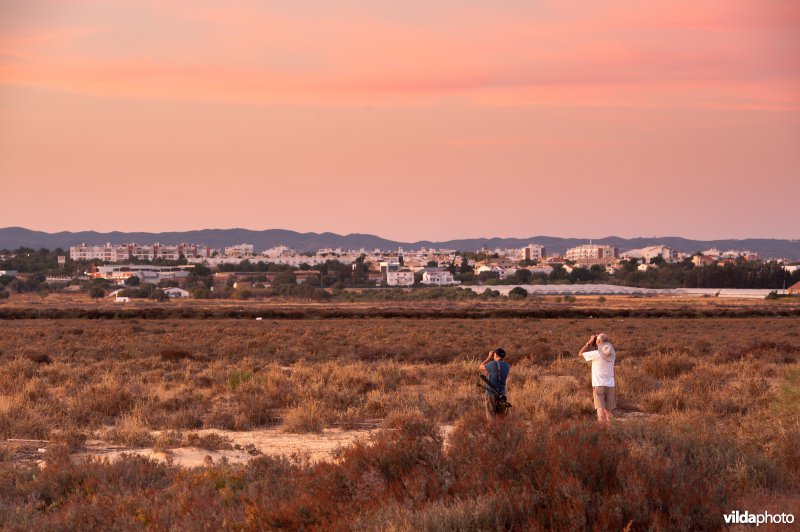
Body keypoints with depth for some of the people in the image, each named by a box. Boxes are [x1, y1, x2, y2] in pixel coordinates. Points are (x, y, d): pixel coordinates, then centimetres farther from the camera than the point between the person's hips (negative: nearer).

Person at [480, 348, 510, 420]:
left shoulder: (493, 364, -17)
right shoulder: (507, 366, 1)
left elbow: (481, 367, -1)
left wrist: (489, 357, 8)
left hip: (491, 393, -6)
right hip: (502, 393, 6)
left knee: (491, 416, 1)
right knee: (501, 415, 13)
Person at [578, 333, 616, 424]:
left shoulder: (596, 354, -11)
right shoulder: (612, 354, 2)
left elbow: (580, 354, 1)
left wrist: (589, 342, 5)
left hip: (598, 385, -4)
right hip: (610, 385, 4)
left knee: (600, 409, -10)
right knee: (609, 410, 12)